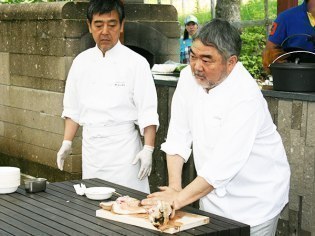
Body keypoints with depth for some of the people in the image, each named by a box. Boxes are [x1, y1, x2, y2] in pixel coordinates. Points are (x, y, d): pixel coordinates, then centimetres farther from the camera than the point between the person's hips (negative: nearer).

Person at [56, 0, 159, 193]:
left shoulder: (136, 63, -7)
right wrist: (67, 142, 9)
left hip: (123, 145, -4)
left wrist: (148, 149, -14)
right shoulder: (82, 62, 7)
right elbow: (73, 108, 14)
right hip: (91, 146, 4)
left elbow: (148, 112, -9)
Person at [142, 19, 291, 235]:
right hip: (213, 191, 6)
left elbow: (225, 163, -29)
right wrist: (174, 187, -9)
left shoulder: (246, 97, -27)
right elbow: (178, 135, -2)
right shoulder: (189, 77, -6)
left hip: (254, 199, -5)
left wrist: (179, 198, -27)